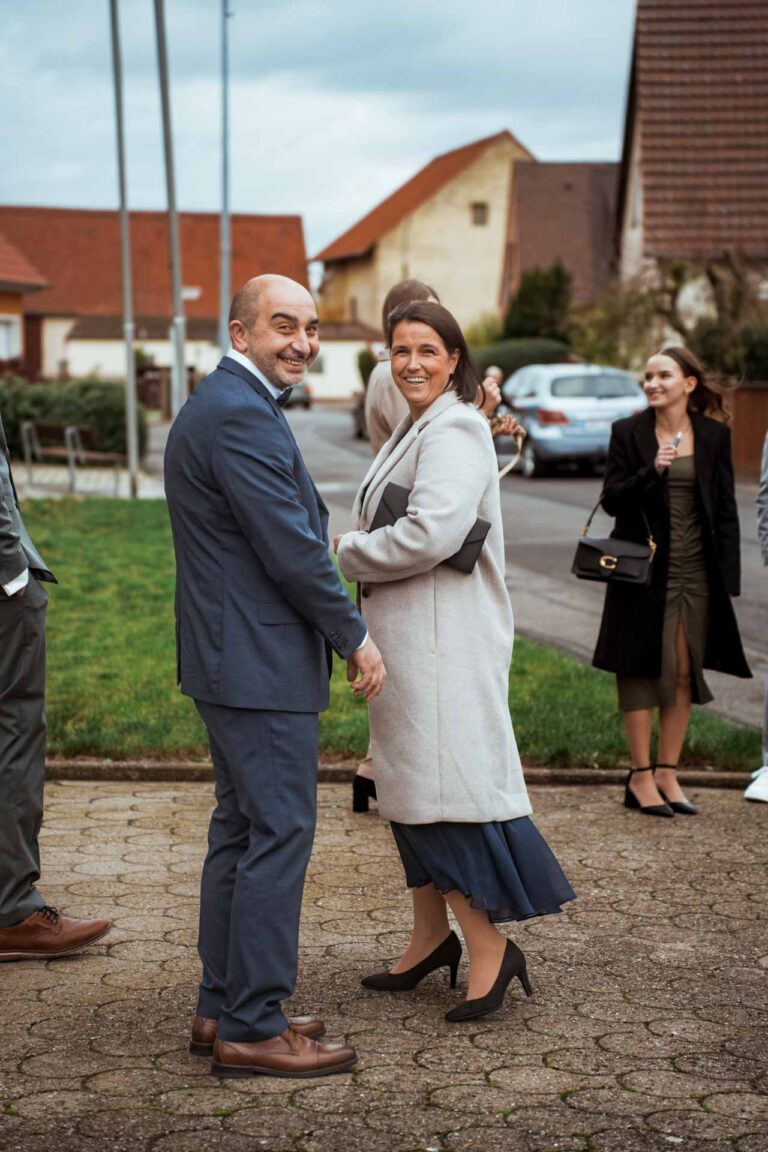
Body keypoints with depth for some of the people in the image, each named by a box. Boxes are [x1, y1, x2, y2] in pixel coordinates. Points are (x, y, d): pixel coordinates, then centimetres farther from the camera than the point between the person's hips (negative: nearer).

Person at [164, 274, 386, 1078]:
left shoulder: (222, 404, 16)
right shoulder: (241, 416, -18)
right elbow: (290, 550, -19)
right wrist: (356, 637, -10)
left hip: (232, 659, 11)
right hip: (261, 665, -11)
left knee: (241, 830, 15)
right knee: (279, 833, -6)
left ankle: (223, 1008, 23)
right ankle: (250, 1028, 1)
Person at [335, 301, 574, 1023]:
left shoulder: (455, 431, -13)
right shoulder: (413, 431, 19)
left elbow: (431, 533, -24)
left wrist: (346, 555, -11)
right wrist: (358, 553, 6)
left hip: (444, 639, -10)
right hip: (408, 636, 10)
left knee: (440, 786, -10)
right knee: (410, 783, 14)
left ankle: (490, 948, -2)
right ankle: (430, 939, 24)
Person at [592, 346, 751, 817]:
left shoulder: (714, 435, 4)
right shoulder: (629, 432, 0)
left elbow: (726, 509, 6)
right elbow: (612, 499, -4)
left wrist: (727, 577, 0)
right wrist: (652, 471, -20)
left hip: (696, 571, 2)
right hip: (645, 569, -2)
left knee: (685, 672, 6)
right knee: (644, 669, 1)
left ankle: (667, 772, 15)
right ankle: (641, 776, 8)